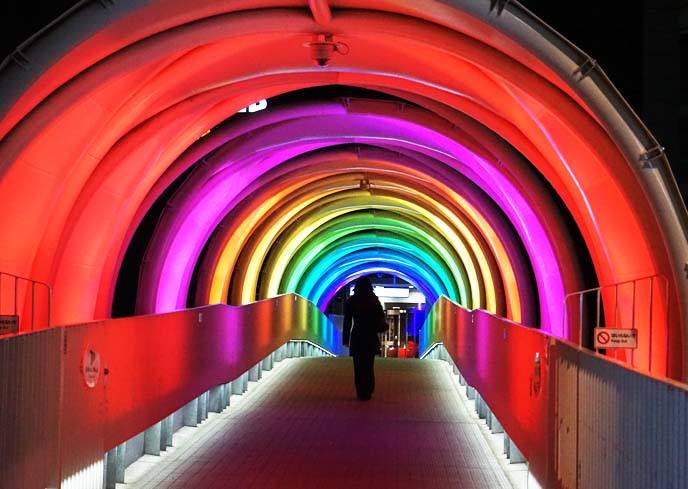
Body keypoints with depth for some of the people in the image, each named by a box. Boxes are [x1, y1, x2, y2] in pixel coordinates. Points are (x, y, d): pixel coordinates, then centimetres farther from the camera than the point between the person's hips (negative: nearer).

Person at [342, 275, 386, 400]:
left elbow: (347, 322, -6)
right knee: (369, 366, 12)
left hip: (357, 338, -2)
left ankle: (361, 393, 3)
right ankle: (368, 392, 15)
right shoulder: (374, 301, -3)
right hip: (371, 338, 2)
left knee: (359, 366, 5)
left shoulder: (351, 302, -6)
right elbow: (381, 319, 1)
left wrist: (345, 339, 0)